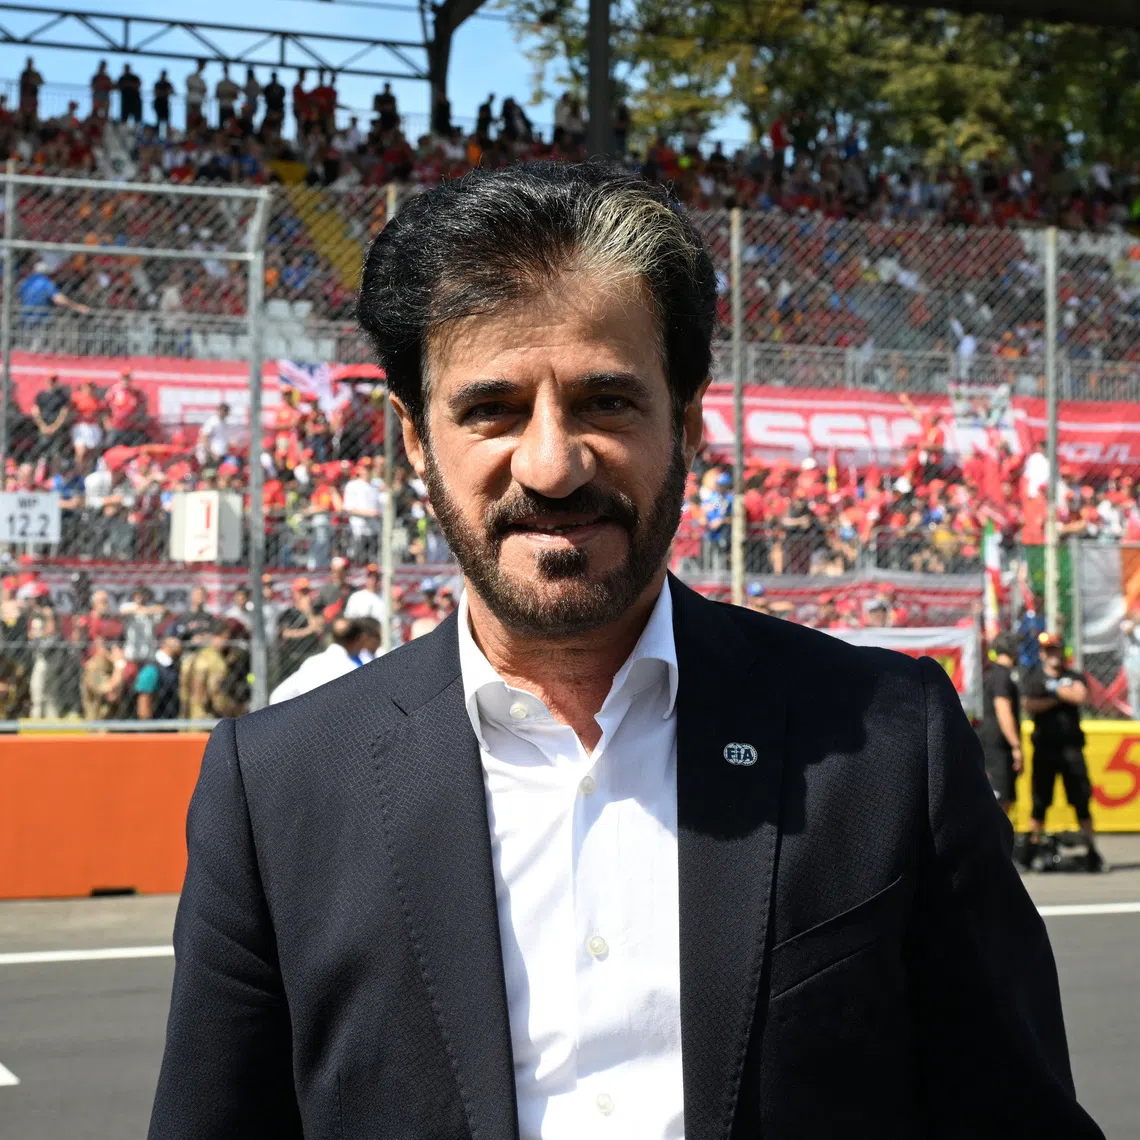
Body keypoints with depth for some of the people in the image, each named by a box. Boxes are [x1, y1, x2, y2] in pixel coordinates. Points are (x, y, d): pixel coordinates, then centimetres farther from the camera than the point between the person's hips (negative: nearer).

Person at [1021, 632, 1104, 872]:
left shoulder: (1075, 677, 10)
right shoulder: (1034, 678, 7)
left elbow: (1080, 696, -11)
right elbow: (1030, 706, -10)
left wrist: (1054, 690, -4)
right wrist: (1060, 697, -11)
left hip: (1071, 746, 0)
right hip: (1044, 746, 0)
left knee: (1081, 800, -2)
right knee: (1040, 802, 3)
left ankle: (1091, 850, -1)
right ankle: (1033, 850, 9)